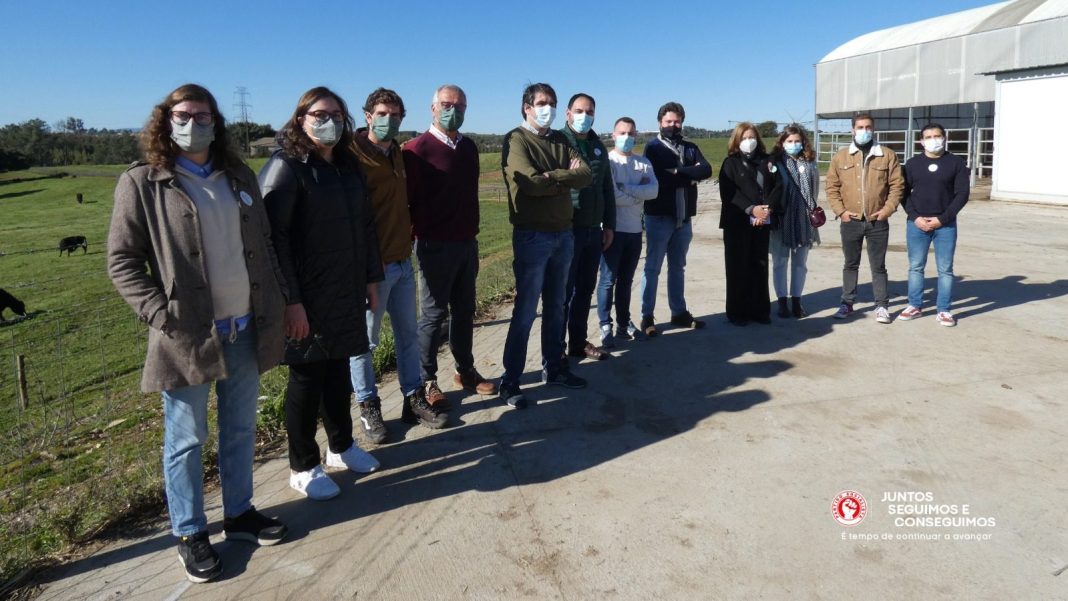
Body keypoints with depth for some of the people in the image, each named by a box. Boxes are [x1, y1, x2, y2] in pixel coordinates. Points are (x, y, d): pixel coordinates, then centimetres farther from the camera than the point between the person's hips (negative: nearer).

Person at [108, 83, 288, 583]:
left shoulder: (238, 177, 9)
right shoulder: (141, 184, -5)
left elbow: (263, 243, 13)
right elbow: (122, 262, -6)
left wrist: (275, 305, 6)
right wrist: (161, 315, -16)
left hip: (246, 330, 5)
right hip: (187, 335, -5)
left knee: (240, 430, 17)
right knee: (186, 440, 9)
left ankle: (239, 513, 35)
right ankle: (189, 533, 26)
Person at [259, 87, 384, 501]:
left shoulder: (348, 166, 11)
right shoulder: (285, 167, -11)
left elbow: (366, 224, 15)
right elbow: (273, 235, -17)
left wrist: (371, 279, 12)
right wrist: (289, 299, -21)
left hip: (346, 292, 6)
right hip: (308, 297, -6)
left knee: (338, 370, 17)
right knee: (307, 377, 5)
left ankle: (341, 446, 36)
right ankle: (303, 468, 21)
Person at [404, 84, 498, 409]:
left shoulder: (468, 147, 10)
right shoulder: (418, 149, -11)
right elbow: (407, 199, -11)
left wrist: (472, 231, 16)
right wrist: (419, 235, -9)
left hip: (467, 244, 6)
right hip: (436, 246, -6)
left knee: (465, 310, 14)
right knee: (434, 313, 2)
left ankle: (465, 371, 27)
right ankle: (427, 381, 15)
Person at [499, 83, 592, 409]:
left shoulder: (560, 141, 13)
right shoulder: (516, 140, -6)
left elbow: (586, 175, -1)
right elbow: (532, 183, -21)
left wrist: (552, 177, -14)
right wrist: (567, 177, -6)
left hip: (564, 233, 6)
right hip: (532, 236, -6)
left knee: (555, 307, 15)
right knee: (525, 311, -3)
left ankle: (553, 368, 28)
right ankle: (509, 382, 6)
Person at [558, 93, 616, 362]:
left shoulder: (598, 147, 15)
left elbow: (607, 189, 19)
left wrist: (609, 225, 14)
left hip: (594, 230, 6)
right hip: (567, 229, -6)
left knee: (585, 290, 13)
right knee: (563, 291, 0)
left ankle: (578, 342, 25)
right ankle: (556, 347, 10)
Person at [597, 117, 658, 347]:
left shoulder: (643, 163, 9)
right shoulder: (606, 161, -5)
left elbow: (653, 191, -7)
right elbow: (609, 195, -19)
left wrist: (625, 188, -16)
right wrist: (638, 194, -6)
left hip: (634, 230, 5)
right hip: (612, 229, -5)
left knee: (626, 280, 13)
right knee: (608, 280, 0)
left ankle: (624, 324, 22)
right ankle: (606, 327, 7)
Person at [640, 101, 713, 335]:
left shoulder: (690, 148, 12)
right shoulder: (653, 147, -2)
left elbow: (706, 170, -6)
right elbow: (658, 179, -17)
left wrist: (678, 171, -16)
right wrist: (690, 175, -9)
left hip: (684, 217, 5)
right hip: (659, 216, -5)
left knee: (678, 267, 14)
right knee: (652, 267, 1)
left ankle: (679, 312, 24)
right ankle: (647, 316, 6)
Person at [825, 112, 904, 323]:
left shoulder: (887, 155, 2)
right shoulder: (841, 156, 4)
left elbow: (897, 185, 2)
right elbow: (832, 187, 4)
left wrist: (888, 209, -8)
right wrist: (840, 210, -5)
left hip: (877, 222, -1)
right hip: (850, 221, 1)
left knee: (878, 266, 6)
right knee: (851, 265, 11)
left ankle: (882, 306, 14)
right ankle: (847, 303, 21)